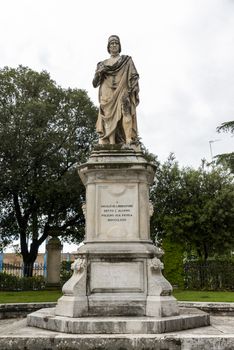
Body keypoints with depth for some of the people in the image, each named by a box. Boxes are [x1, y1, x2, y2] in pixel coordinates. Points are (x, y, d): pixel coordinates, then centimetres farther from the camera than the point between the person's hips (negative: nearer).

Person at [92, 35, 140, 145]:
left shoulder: (127, 60, 18)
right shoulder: (102, 64, 24)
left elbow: (133, 77, 6)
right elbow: (95, 83, 18)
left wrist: (133, 90, -11)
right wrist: (99, 72, -1)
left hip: (123, 94, -2)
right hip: (107, 97, 2)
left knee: (125, 116, -20)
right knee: (109, 120, -13)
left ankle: (129, 144, -30)